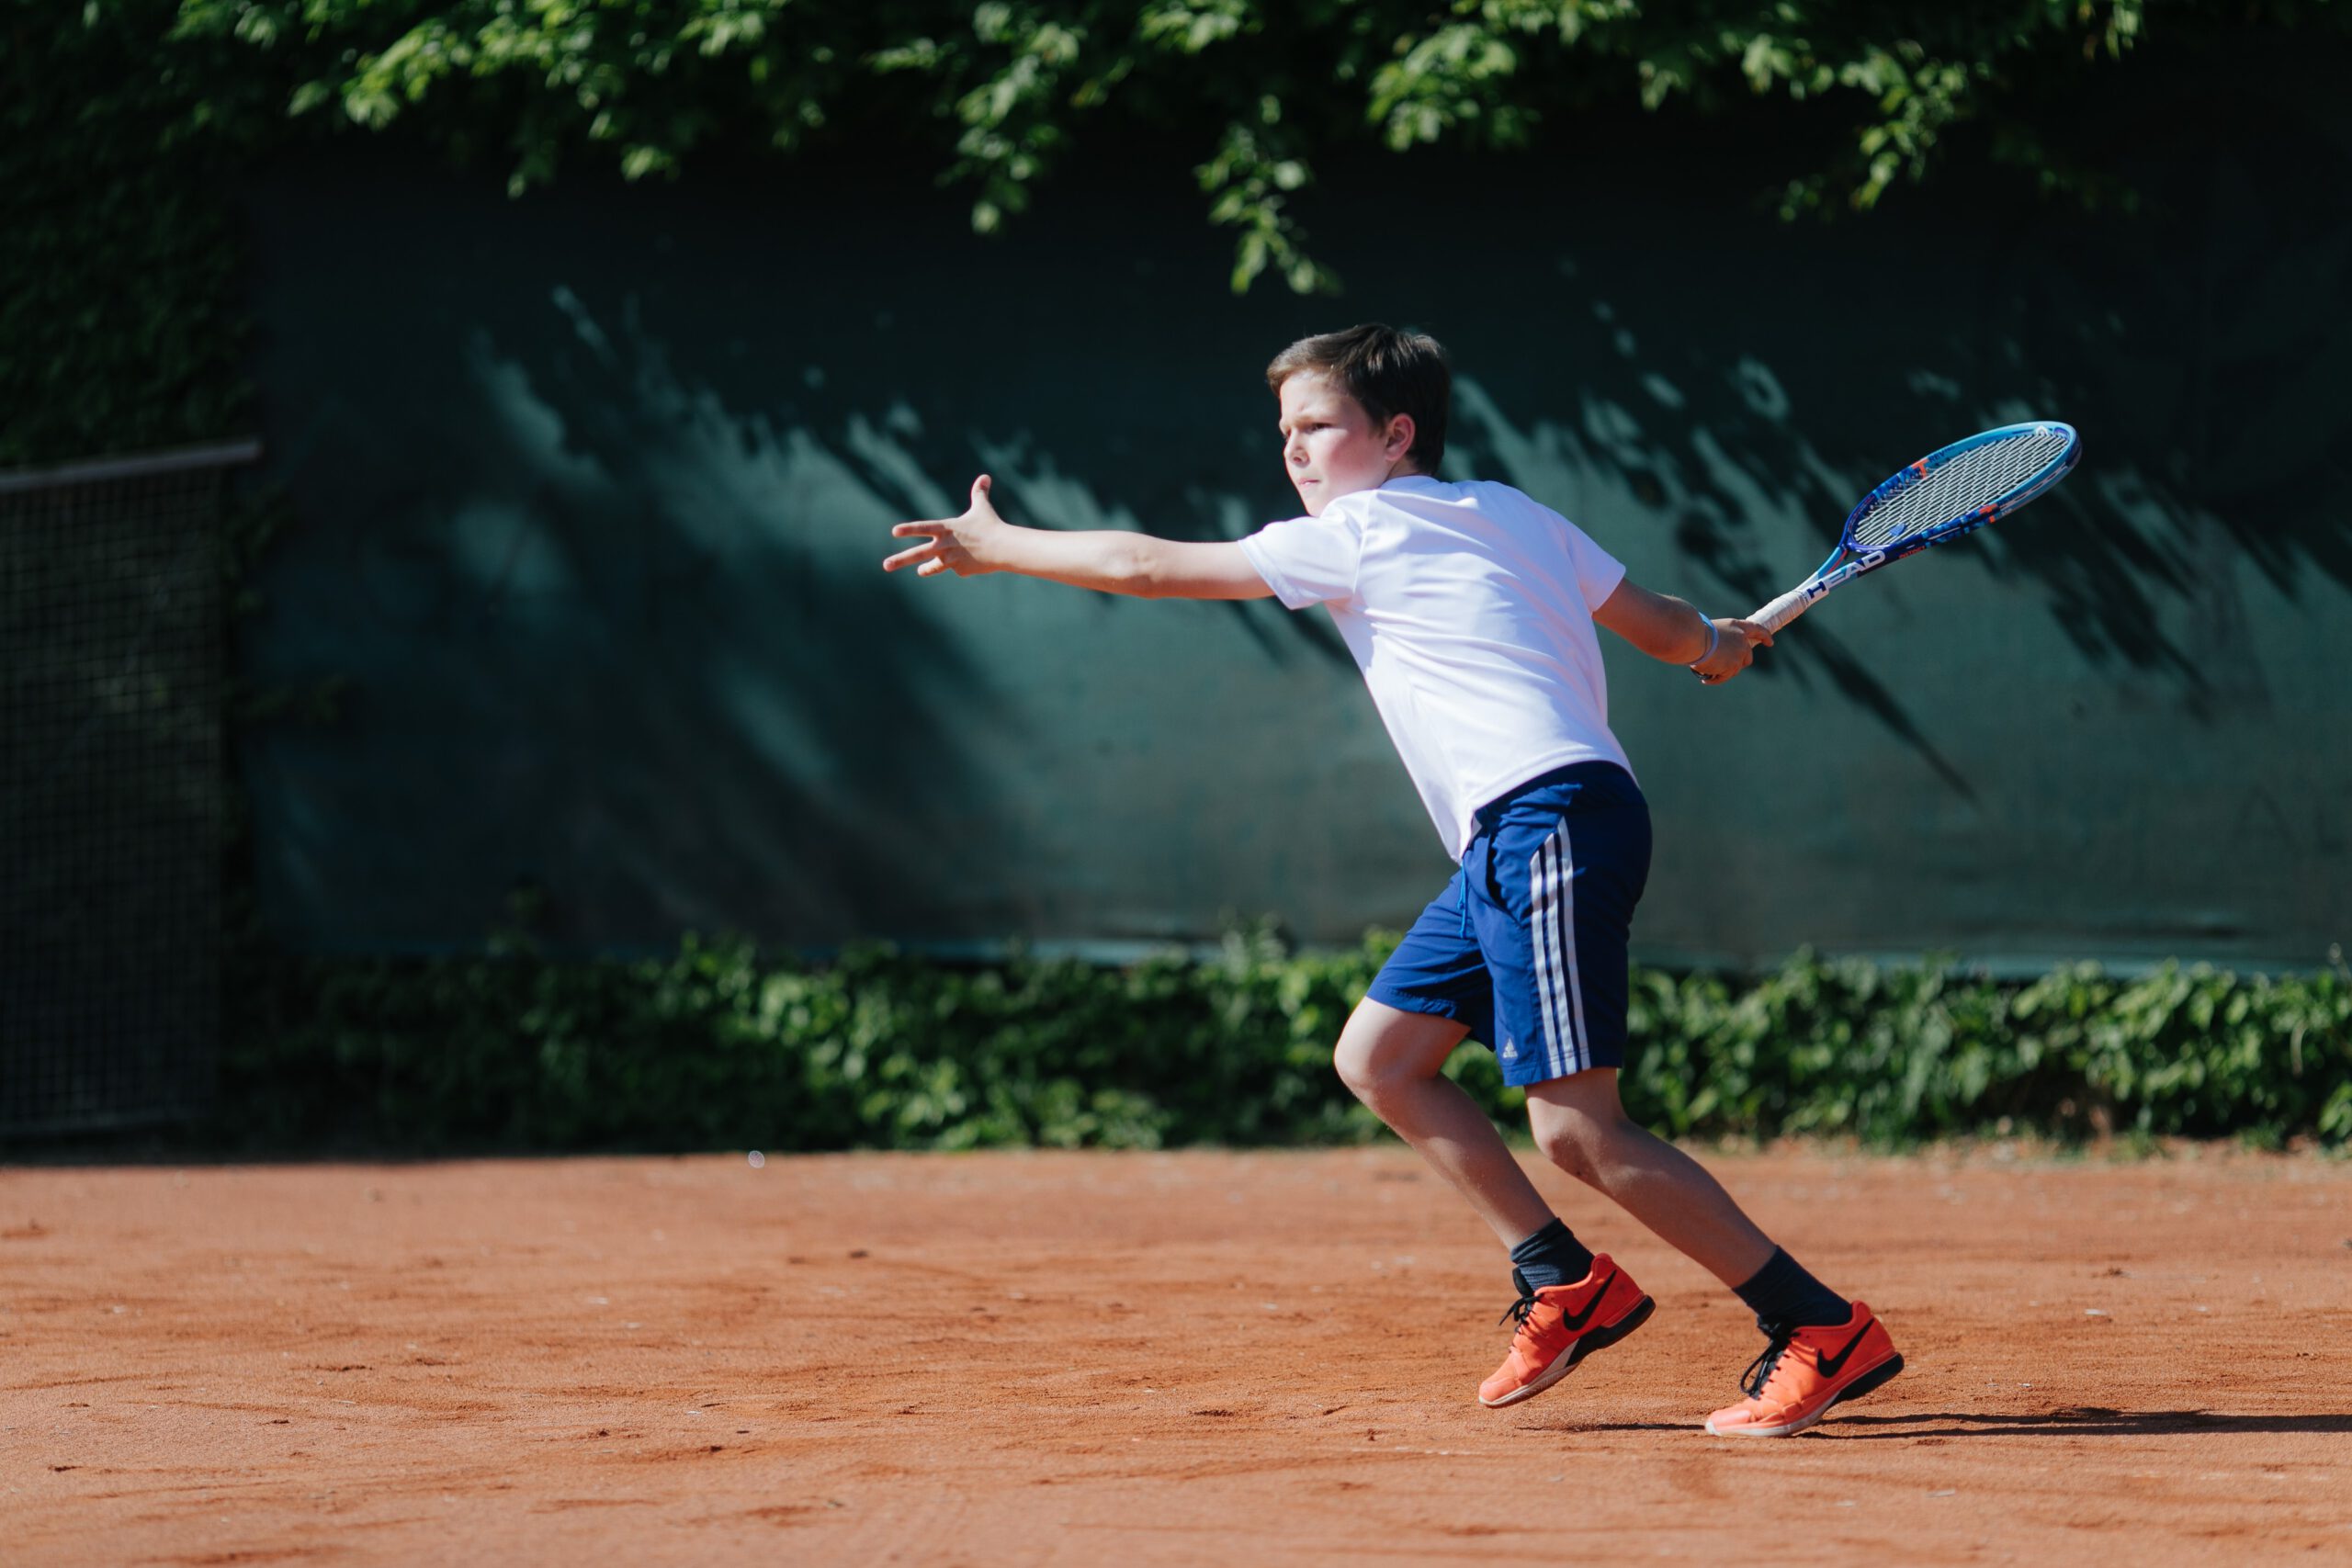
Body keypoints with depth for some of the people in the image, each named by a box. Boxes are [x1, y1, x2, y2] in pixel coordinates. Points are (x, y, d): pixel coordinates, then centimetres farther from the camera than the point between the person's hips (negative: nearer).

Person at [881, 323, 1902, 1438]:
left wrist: (995, 547, 16)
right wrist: (1715, 644, 47)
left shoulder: (1362, 533, -1)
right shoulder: (1513, 515, 20)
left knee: (1576, 1128, -13)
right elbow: (1663, 627, 23)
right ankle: (1566, 1285, 14)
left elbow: (1145, 567, 4)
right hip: (1513, 847, 10)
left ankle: (1826, 1333, -11)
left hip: (1552, 817, -10)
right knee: (1378, 1058, 13)